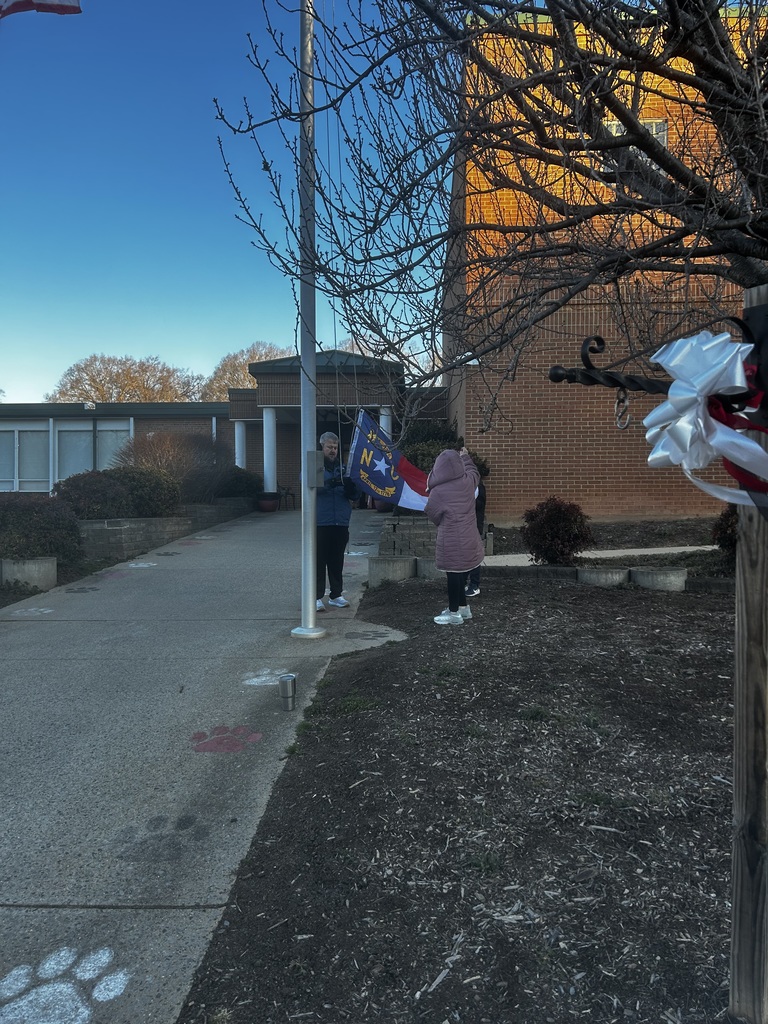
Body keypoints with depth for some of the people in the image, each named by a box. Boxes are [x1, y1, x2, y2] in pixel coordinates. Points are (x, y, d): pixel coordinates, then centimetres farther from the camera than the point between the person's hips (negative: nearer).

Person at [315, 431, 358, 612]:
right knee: (319, 560, -4)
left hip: (341, 522, 4)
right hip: (319, 522, -4)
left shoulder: (343, 468, 17)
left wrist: (349, 486, -10)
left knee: (337, 561, 9)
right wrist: (327, 484, -32)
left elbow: (354, 496, 13)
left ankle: (336, 595, 18)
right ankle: (317, 597, 0)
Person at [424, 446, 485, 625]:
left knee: (454, 574, 2)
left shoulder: (438, 491, -17)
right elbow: (474, 472, 24)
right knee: (460, 573, 17)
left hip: (451, 541, -6)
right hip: (468, 538, 6)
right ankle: (463, 607, 29)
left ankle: (454, 613, 12)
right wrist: (466, 457, 40)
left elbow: (431, 514, -1)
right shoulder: (468, 481, -2)